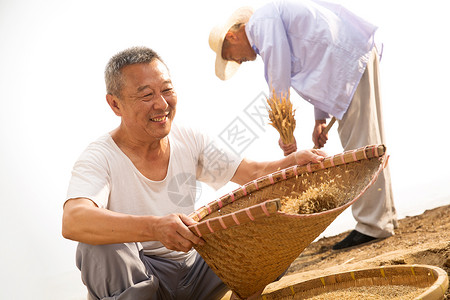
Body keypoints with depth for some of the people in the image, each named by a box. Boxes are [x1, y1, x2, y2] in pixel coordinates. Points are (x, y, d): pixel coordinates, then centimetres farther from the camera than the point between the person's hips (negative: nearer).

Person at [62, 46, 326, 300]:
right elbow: (73, 222, -37)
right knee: (104, 247, -35)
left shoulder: (190, 141, -1)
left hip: (194, 267, 5)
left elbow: (253, 173, -1)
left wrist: (294, 161, -23)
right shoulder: (100, 159, -19)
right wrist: (154, 228, -52)